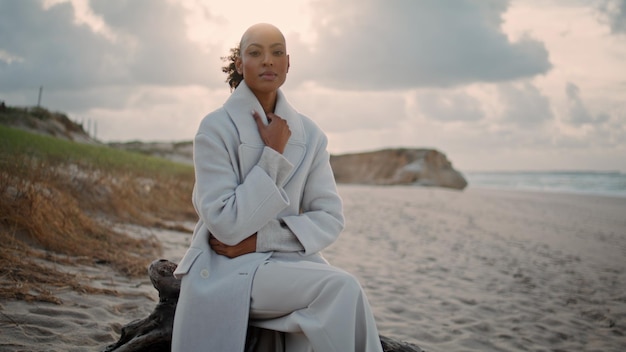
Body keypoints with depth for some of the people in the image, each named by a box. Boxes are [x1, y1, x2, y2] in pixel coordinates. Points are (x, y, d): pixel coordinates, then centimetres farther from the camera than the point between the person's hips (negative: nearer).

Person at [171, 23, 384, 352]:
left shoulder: (309, 133, 5)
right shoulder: (216, 127, -8)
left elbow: (329, 218, -2)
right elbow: (226, 225, -16)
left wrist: (260, 240, -14)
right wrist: (274, 156, -15)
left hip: (287, 264, 4)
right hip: (226, 271, -4)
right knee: (343, 291, -27)